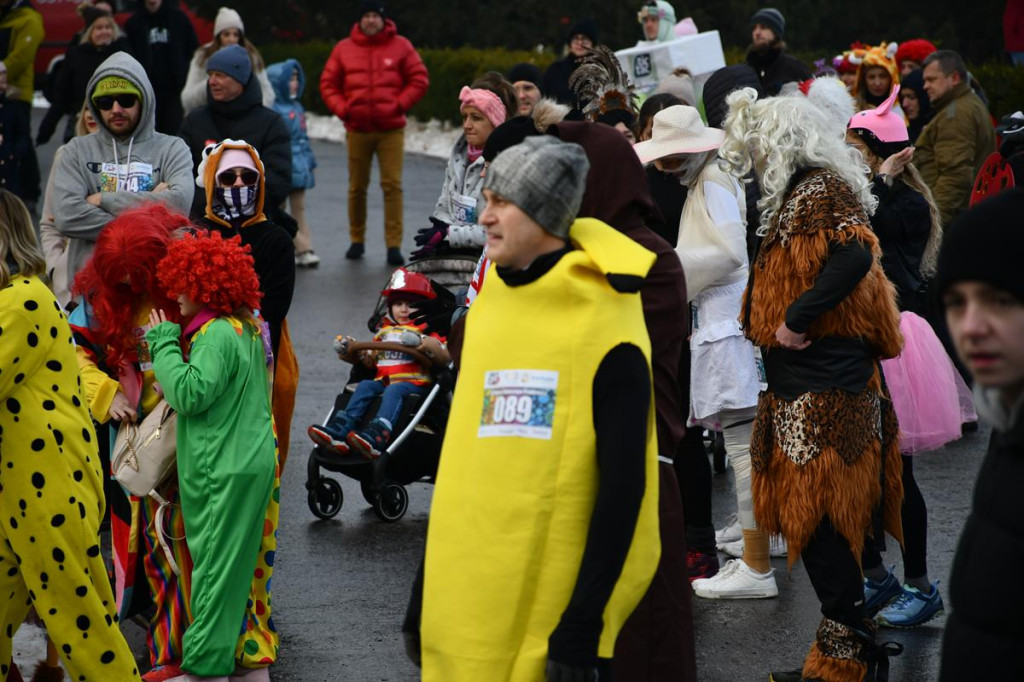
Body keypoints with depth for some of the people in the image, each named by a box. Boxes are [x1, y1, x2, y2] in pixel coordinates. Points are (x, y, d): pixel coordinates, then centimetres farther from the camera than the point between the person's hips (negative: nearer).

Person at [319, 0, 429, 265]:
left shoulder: (400, 46, 1)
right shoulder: (344, 49, 4)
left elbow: (419, 79, 3)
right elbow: (328, 84, 9)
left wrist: (399, 105, -6)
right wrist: (342, 109, -4)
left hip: (391, 129, -2)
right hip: (357, 130, 2)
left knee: (392, 186, -8)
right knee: (357, 187, 8)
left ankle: (394, 245, -7)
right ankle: (357, 241, 22)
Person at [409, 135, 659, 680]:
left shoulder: (607, 333, -11)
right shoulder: (490, 309, 11)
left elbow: (623, 490, -13)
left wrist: (583, 628, -17)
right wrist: (425, 595, 16)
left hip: (546, 612, -6)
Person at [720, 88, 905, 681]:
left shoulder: (820, 191, -13)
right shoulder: (802, 193, 18)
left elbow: (855, 254, -30)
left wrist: (796, 319, -25)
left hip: (822, 393, -10)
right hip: (808, 390, 10)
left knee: (818, 523, -7)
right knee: (813, 519, 12)